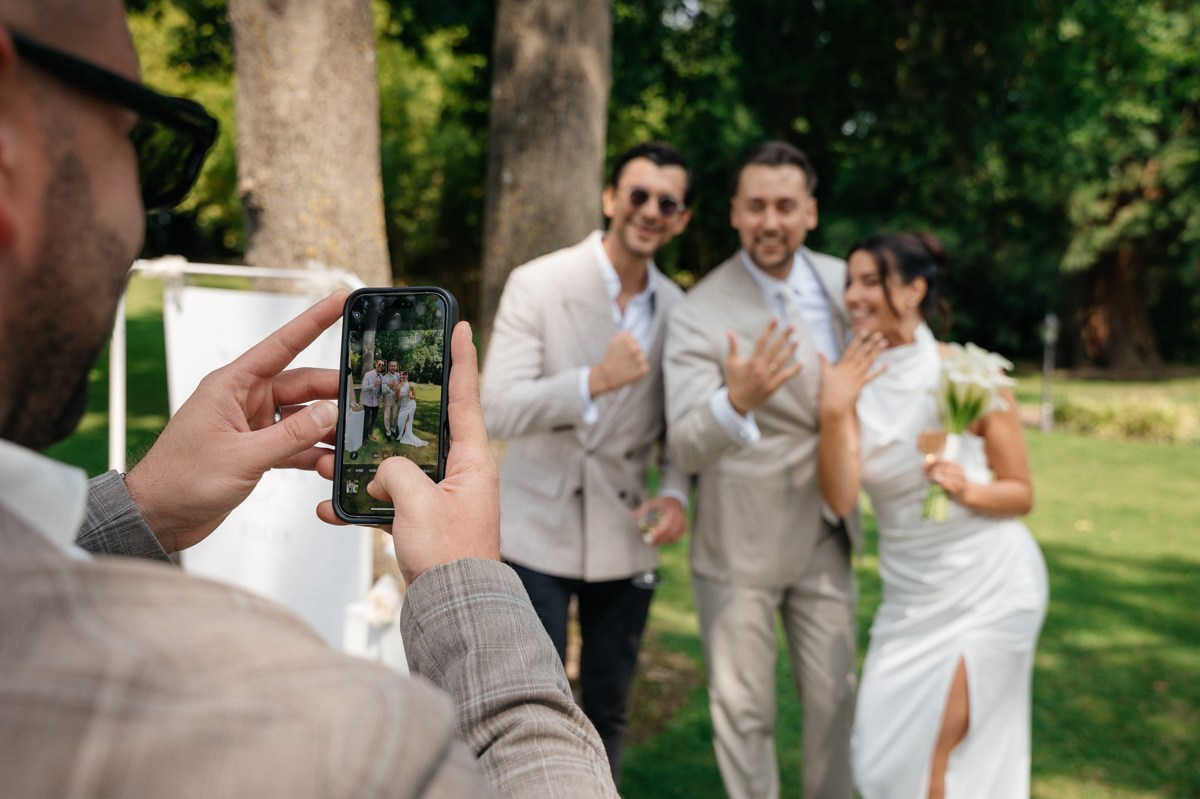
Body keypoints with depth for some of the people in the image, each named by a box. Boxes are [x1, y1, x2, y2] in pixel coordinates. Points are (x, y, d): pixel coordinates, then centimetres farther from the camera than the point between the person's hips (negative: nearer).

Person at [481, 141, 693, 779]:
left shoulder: (676, 307, 2)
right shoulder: (537, 284, -10)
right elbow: (498, 411, -18)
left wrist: (676, 492, -8)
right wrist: (597, 380, -29)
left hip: (625, 537, 4)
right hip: (539, 534, -3)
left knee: (608, 713, 15)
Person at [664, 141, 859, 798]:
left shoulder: (839, 279, -2)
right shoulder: (700, 315, -19)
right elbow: (687, 449, -28)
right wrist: (737, 401, -46)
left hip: (825, 534, 5)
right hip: (740, 543, -4)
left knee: (833, 698, 17)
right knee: (743, 710, 9)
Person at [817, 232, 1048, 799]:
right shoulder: (856, 382, -4)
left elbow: (1022, 494, -5)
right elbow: (841, 497, -15)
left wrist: (967, 489, -25)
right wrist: (834, 413, -29)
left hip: (987, 588, -4)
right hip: (909, 595, 4)